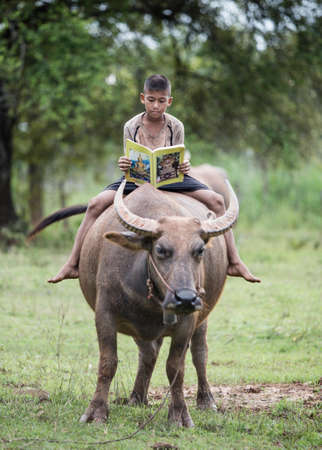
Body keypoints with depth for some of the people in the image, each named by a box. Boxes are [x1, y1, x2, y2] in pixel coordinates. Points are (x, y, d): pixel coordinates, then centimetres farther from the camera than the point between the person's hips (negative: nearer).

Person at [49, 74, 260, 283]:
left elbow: (179, 162, 2)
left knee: (216, 200, -20)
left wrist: (184, 167, -23)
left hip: (171, 180, 0)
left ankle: (235, 263, -15)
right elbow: (129, 166, 2)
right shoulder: (131, 126, 0)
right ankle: (72, 265, -18)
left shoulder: (176, 127, 0)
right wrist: (124, 166, -23)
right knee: (96, 204, -23)